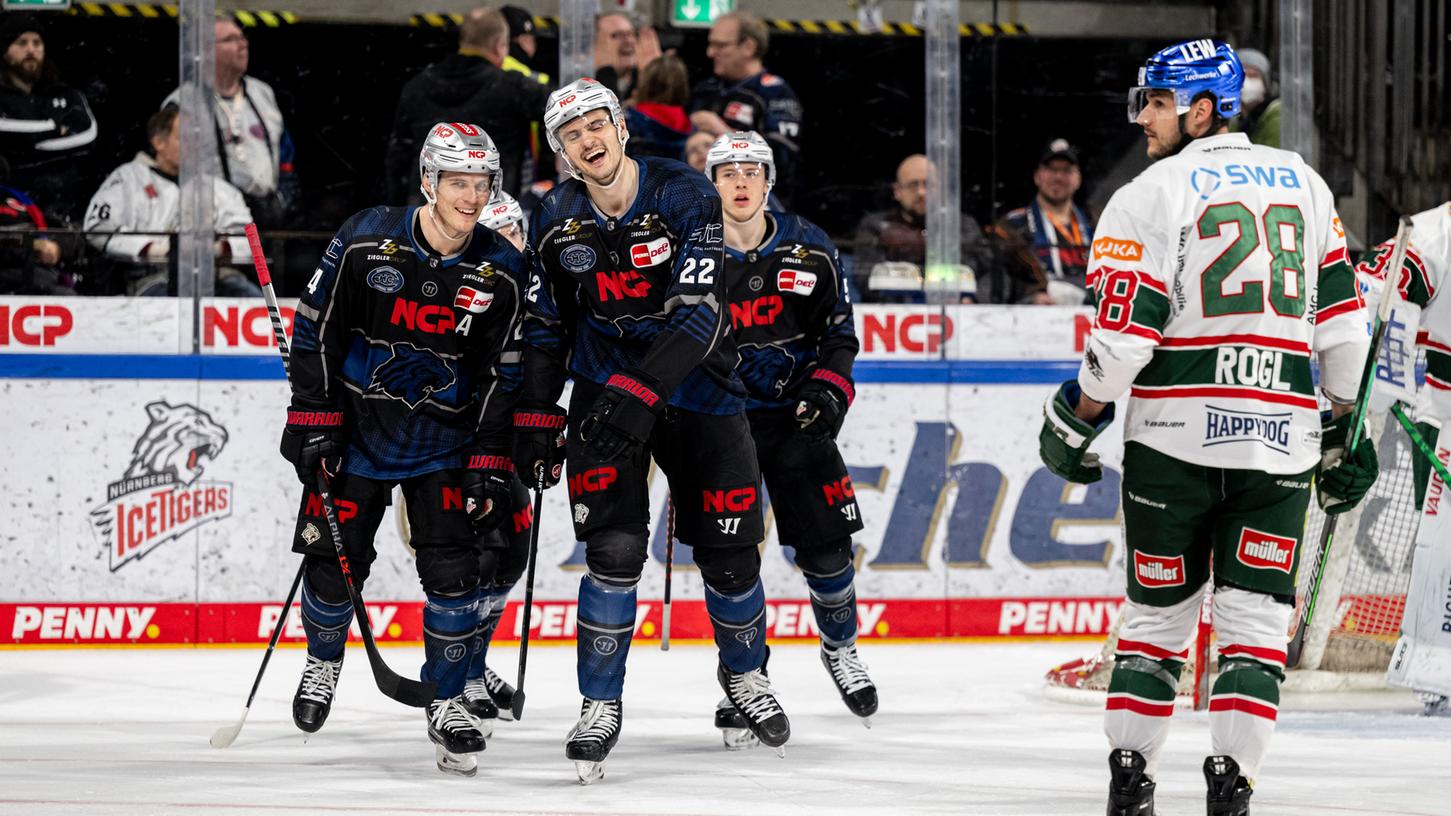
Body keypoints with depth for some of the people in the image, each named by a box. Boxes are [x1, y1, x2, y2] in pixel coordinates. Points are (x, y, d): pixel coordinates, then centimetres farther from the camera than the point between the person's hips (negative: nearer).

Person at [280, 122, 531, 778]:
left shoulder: (501, 273, -7)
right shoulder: (366, 243, -13)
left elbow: (504, 373, -1)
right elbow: (316, 331, -6)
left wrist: (490, 464, -4)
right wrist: (312, 422, -8)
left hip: (444, 440, 1)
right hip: (356, 424, -1)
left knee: (454, 569, -9)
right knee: (336, 561, 2)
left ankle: (447, 702, 8)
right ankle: (324, 662, 34)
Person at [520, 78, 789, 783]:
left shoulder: (685, 197, -17)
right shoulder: (555, 221, -5)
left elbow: (698, 312, -25)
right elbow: (545, 326, 8)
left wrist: (639, 394, -34)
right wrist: (536, 419, 4)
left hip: (696, 387, -1)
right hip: (605, 390, 1)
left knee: (729, 551, 4)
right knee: (614, 548, -15)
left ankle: (744, 672, 33)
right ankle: (600, 707, -4)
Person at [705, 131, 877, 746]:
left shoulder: (808, 250, 1)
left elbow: (839, 331, 8)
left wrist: (830, 388, -8)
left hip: (796, 415, 1)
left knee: (825, 545, 1)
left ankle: (840, 649, 27)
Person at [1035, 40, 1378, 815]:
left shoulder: (1151, 195, -4)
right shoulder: (1304, 184, 10)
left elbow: (1124, 333, -10)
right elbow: (1340, 316, 10)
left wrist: (1072, 421, 3)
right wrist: (1342, 430, 18)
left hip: (1174, 431, -2)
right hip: (1280, 435, 2)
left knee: (1159, 607, 10)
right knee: (1255, 616, 3)